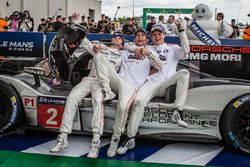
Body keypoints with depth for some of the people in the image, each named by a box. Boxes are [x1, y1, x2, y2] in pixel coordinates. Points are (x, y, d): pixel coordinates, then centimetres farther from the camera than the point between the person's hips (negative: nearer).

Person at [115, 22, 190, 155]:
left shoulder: (172, 48, 22)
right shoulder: (147, 49, 27)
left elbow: (185, 51, 1)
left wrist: (181, 30, -5)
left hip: (167, 84, 0)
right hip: (151, 83, 0)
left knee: (184, 73, -29)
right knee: (138, 101, -30)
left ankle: (177, 112, -33)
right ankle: (130, 138, -24)